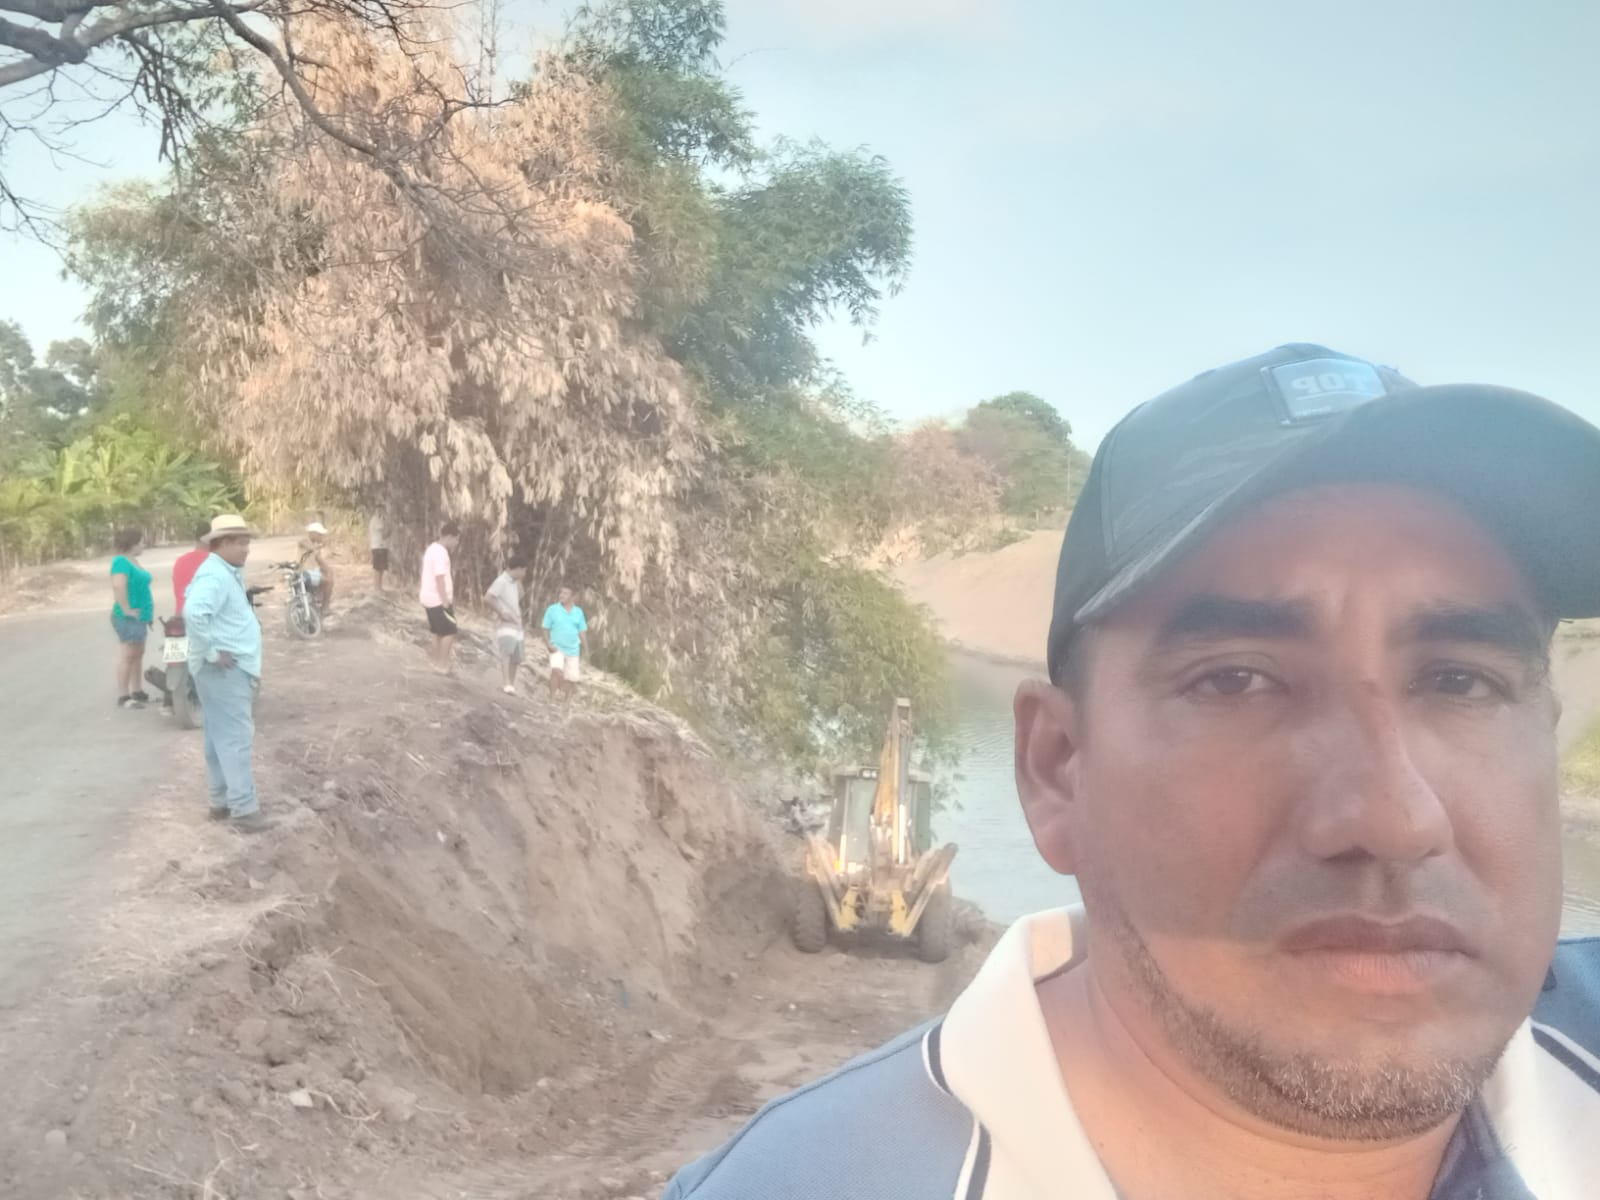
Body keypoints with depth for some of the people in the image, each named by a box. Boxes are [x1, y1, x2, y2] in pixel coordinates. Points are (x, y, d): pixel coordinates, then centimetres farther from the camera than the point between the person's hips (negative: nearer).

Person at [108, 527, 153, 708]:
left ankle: (137, 692, 22)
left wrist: (147, 610, 19)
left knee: (138, 654, 14)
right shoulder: (121, 561, -16)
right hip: (128, 617, -10)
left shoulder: (133, 561, 14)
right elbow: (118, 586, -31)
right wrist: (126, 610, -26)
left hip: (139, 617, 10)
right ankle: (123, 697, -4)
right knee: (127, 655, -7)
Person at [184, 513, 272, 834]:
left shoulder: (227, 573, 14)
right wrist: (212, 651, -25)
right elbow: (193, 612, -35)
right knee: (236, 738, -8)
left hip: (230, 669, 11)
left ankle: (222, 802, 22)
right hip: (225, 671, -11)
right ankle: (243, 809, -7)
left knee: (221, 738, 15)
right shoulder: (215, 575, -18)